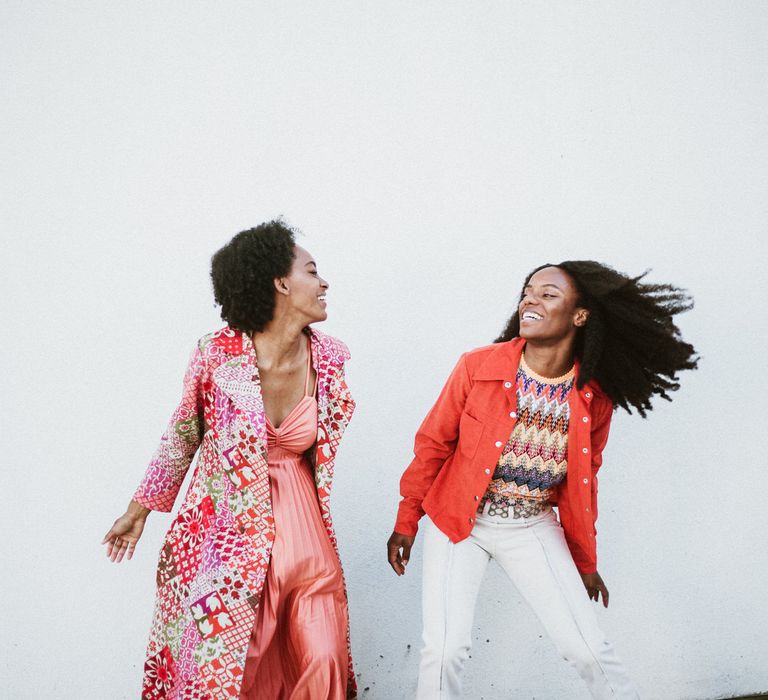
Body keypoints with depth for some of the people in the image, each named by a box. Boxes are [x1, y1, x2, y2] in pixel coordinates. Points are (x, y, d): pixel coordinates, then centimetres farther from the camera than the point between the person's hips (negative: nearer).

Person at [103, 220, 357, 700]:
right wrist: (141, 508, 10)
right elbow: (182, 437, 2)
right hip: (225, 533, -3)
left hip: (302, 530, 3)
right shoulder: (218, 354, -13)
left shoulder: (329, 359, -3)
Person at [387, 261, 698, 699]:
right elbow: (433, 443, -3)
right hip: (459, 520, -2)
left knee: (589, 649, 1)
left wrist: (585, 561, 16)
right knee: (446, 649, -11)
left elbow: (583, 483, 8)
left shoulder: (595, 398, -6)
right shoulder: (478, 367, -14)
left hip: (533, 527, 2)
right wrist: (407, 521, 2)